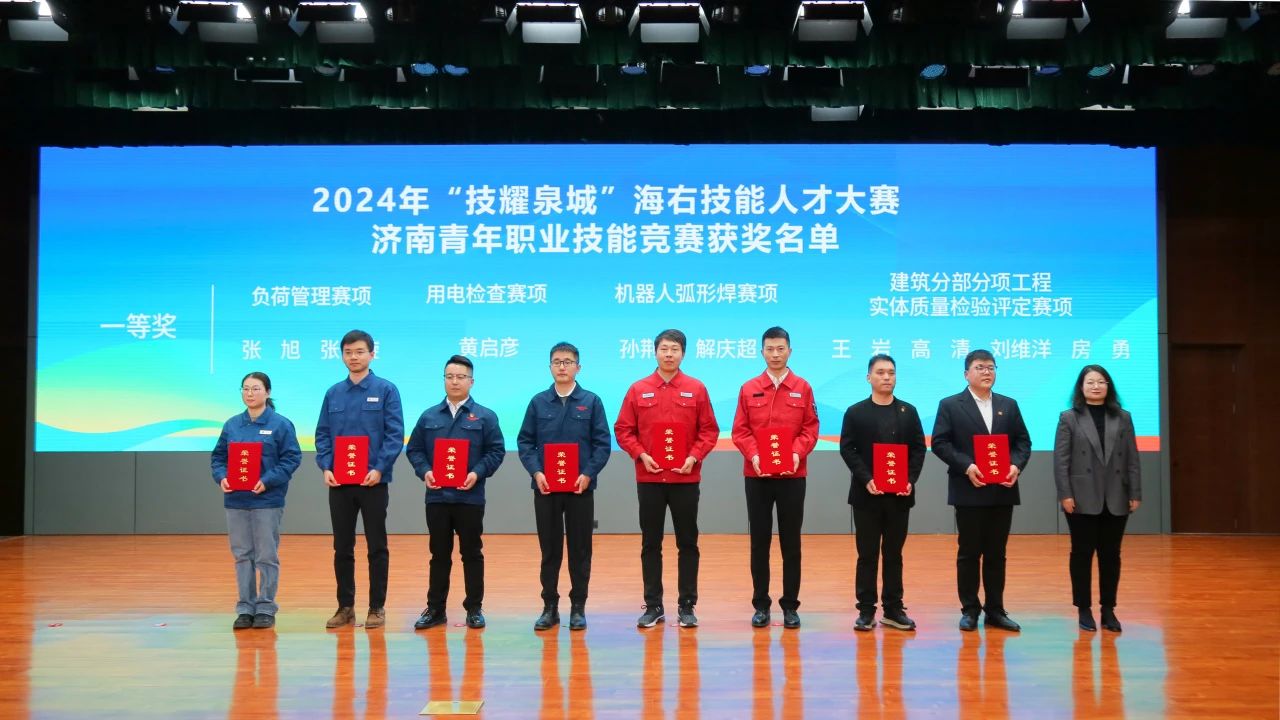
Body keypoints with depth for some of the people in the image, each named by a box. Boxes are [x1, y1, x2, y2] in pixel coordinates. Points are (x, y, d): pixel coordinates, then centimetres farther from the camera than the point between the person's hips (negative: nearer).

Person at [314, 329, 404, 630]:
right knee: (342, 548, 9)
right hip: (339, 482, 3)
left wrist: (379, 469, -17)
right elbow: (322, 435, 9)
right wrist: (326, 467, -6)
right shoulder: (333, 393, 9)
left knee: (376, 547, 4)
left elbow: (395, 434, -7)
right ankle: (345, 606, 19)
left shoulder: (386, 390, -2)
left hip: (373, 481, -3)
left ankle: (377, 608, 12)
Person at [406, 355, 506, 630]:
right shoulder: (429, 416, 8)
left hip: (470, 497, -2)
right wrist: (425, 471, -8)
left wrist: (477, 473, -15)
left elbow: (496, 451, -2)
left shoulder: (485, 417, 1)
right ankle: (435, 609, 17)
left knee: (472, 554, 5)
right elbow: (414, 449, 9)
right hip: (437, 496, 2)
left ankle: (474, 609, 14)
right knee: (439, 554, 9)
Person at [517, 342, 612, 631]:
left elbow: (602, 443, -2)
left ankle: (578, 607, 14)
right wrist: (536, 472, -11)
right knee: (549, 549, 7)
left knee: (580, 549, 5)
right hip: (545, 487, 1)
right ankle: (550, 606, 15)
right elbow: (525, 441, 4)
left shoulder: (591, 401, 2)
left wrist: (588, 474, -13)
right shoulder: (538, 402, 5)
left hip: (580, 487, -1)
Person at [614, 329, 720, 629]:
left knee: (688, 544, 5)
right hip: (649, 478, 1)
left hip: (686, 478, 0)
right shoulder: (638, 390, 2)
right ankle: (653, 606, 16)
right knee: (650, 544, 7)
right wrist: (641, 455, -10)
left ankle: (687, 606, 14)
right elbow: (623, 430, 3)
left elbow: (709, 430, 2)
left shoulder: (696, 389, 2)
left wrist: (693, 457, -11)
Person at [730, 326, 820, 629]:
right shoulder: (749, 389, 3)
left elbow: (810, 429, 1)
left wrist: (798, 453, -15)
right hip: (757, 475, 0)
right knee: (759, 541, 6)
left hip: (792, 475, 0)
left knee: (791, 542, 5)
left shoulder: (803, 388, 3)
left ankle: (790, 606, 14)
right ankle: (761, 605, 15)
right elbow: (740, 431, 2)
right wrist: (753, 455, -14)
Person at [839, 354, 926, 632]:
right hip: (866, 494, -2)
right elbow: (847, 449, -4)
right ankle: (866, 610, 7)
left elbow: (918, 449, 4)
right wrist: (866, 479, -16)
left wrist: (910, 480, -10)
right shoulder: (855, 412, 2)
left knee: (894, 553, 8)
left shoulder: (909, 411, 9)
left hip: (899, 494, 2)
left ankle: (893, 609, 13)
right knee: (867, 554, 2)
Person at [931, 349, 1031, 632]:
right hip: (968, 491, -3)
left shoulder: (1009, 405, 12)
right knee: (968, 553, 3)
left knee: (997, 553, 9)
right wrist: (967, 466, -18)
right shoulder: (950, 405, 0)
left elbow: (1023, 441, 10)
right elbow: (940, 443, -6)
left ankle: (995, 610, 16)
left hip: (1002, 490, 3)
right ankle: (969, 610, 12)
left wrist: (1016, 465, -9)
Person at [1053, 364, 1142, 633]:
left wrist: (1135, 493, 1)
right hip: (1083, 499, -2)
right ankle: (1084, 610, 10)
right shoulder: (1069, 418, 2)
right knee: (1082, 554, 3)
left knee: (1111, 555, 6)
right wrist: (1065, 495, -11)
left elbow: (1132, 459, 7)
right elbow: (1061, 460, -3)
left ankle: (1108, 610, 14)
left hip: (1115, 499, 2)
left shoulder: (1123, 418, 10)